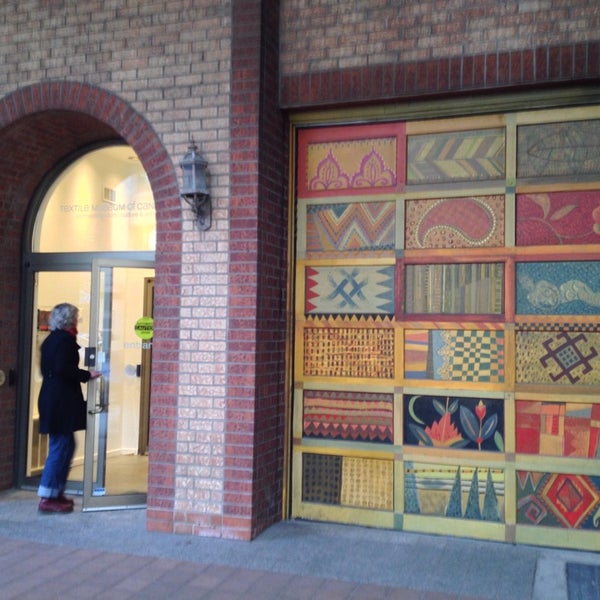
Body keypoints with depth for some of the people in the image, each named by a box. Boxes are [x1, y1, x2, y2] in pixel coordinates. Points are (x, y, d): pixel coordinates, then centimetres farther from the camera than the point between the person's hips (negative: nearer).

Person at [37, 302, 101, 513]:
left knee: (63, 446, 15)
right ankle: (48, 498, 0)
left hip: (51, 399, 10)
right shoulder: (65, 339, -13)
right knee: (61, 448, -4)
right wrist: (87, 375, -14)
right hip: (62, 401, -10)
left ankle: (56, 493, 21)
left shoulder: (50, 340, 15)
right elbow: (62, 368, -22)